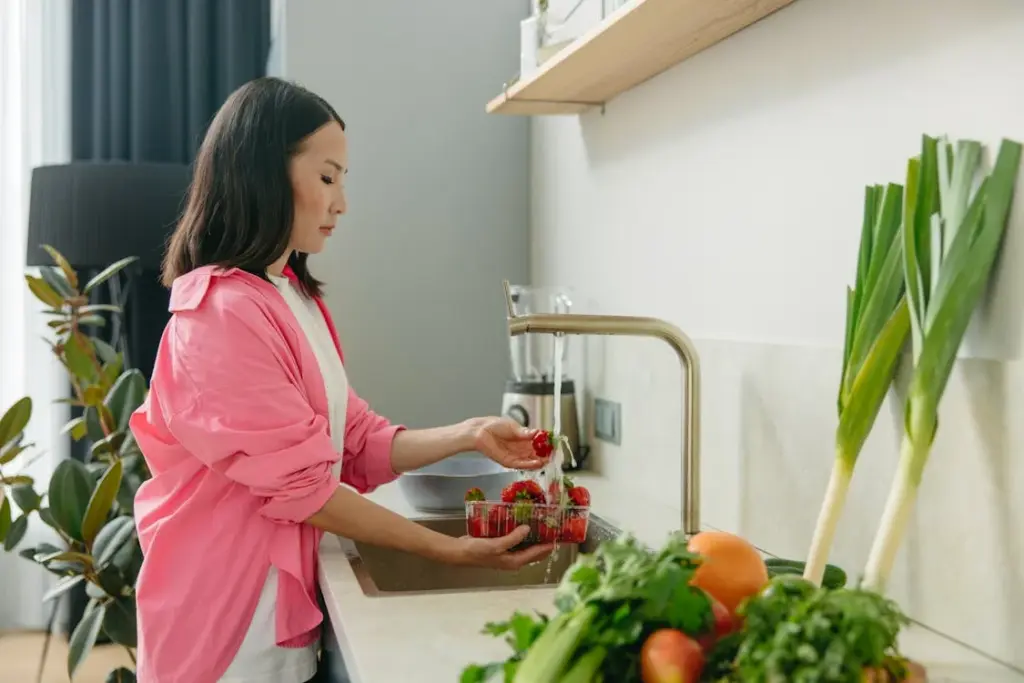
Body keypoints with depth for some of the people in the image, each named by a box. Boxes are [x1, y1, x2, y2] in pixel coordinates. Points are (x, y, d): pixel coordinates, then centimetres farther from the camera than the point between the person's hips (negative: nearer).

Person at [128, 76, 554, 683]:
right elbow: (303, 485, -20)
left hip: (284, 608, 8)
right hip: (229, 617, -8)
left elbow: (359, 445, 5)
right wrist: (452, 551, -19)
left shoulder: (298, 299, 11)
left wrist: (469, 436, -8)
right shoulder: (222, 314, -18)